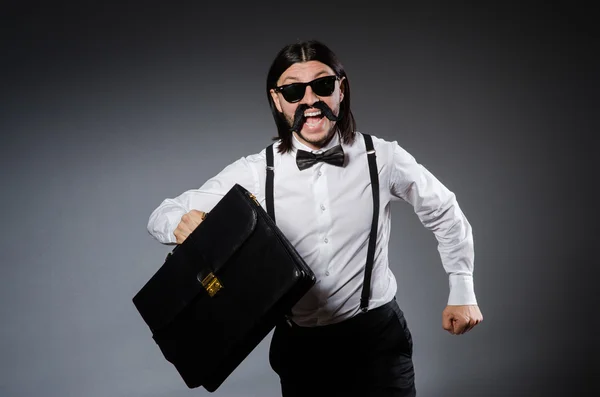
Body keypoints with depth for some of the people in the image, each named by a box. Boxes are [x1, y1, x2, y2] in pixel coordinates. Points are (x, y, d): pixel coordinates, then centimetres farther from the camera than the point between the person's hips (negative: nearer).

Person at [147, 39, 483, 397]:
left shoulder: (383, 159, -9)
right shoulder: (254, 174, -10)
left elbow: (445, 214, 7)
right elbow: (163, 215, -4)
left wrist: (462, 292, 8)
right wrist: (181, 224, -27)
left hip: (377, 338, -1)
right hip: (299, 346, 2)